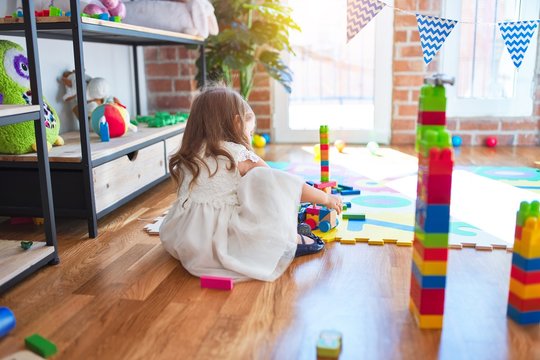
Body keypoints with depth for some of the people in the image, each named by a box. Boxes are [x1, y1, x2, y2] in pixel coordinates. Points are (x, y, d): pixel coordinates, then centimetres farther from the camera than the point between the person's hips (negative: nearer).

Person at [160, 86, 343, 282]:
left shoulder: (188, 156, 11)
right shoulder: (240, 156, -4)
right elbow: (286, 185, 2)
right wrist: (326, 198, 16)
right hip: (221, 242, -7)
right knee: (266, 181, -6)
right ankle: (289, 240, 6)